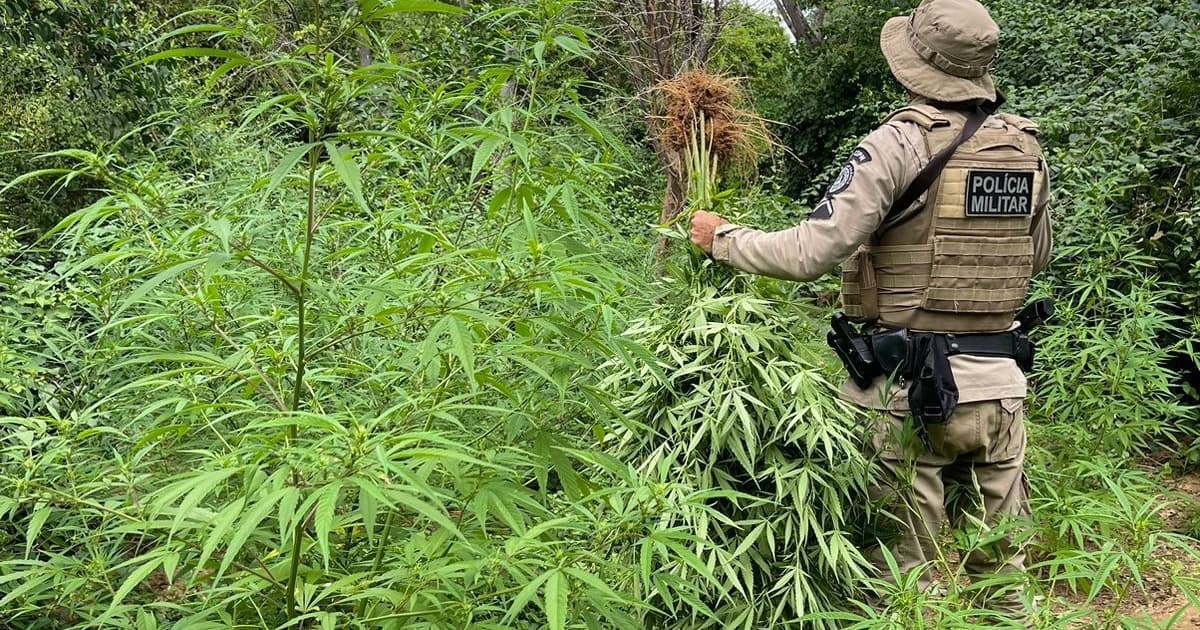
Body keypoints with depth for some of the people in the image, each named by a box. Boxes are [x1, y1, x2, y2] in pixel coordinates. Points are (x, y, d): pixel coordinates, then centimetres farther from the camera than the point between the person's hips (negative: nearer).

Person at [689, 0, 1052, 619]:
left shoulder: (901, 144, -13)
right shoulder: (1026, 146, 5)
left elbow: (810, 252, -16)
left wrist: (722, 238, -2)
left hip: (910, 386, -5)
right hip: (1000, 383, 6)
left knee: (907, 573, 6)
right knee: (1002, 564, 18)